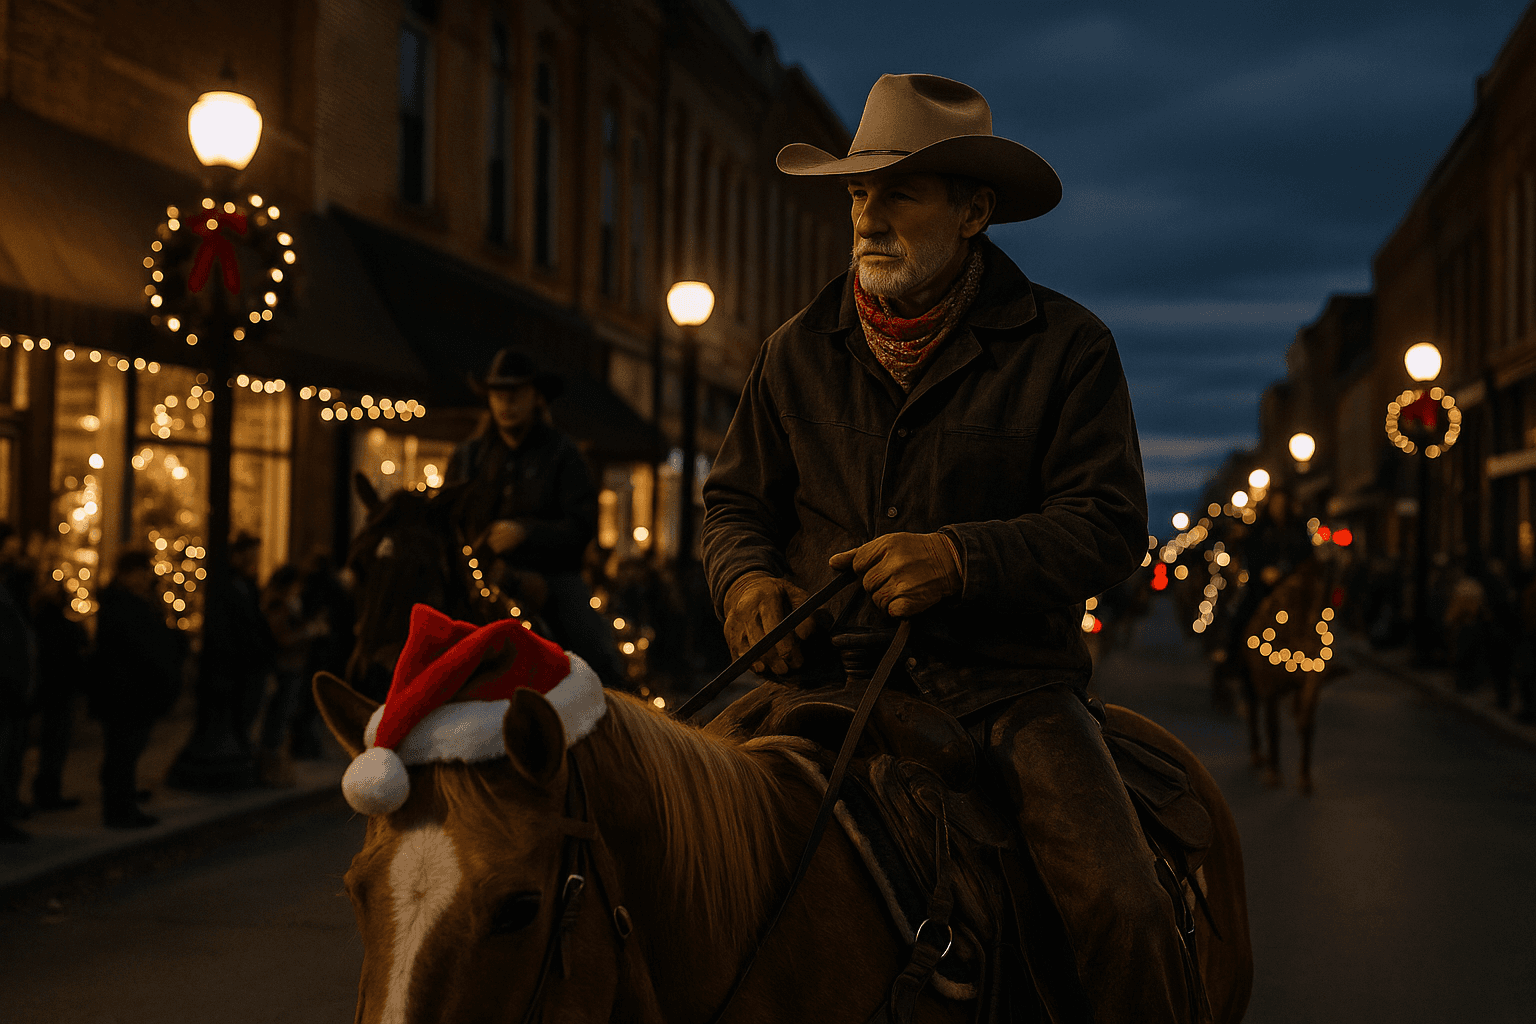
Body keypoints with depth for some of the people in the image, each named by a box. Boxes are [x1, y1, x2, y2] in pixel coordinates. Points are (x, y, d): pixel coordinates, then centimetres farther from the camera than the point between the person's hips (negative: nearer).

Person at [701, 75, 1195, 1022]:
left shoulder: (1065, 347, 2)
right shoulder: (801, 350, 12)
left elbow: (1110, 528, -5)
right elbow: (734, 498, 19)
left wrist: (964, 556, -22)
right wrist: (746, 578, -5)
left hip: (1007, 681, -2)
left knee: (1122, 911, -21)